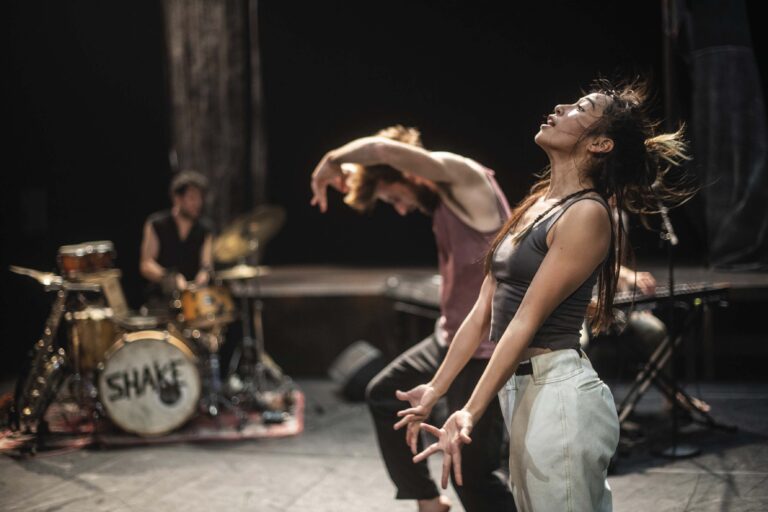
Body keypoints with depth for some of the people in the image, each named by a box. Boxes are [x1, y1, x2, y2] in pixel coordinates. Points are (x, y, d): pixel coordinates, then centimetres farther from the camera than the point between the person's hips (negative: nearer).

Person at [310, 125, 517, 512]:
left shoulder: (465, 179, -18)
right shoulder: (444, 206, 12)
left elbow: (382, 149, -30)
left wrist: (332, 161, -15)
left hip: (487, 353, -10)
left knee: (473, 476, -8)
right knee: (382, 396, 24)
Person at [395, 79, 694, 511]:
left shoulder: (587, 214, -14)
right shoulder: (535, 204, 11)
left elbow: (527, 320, -19)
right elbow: (484, 310, 11)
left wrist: (470, 414, -20)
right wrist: (435, 391, 11)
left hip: (559, 390, -9)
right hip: (519, 387, 9)